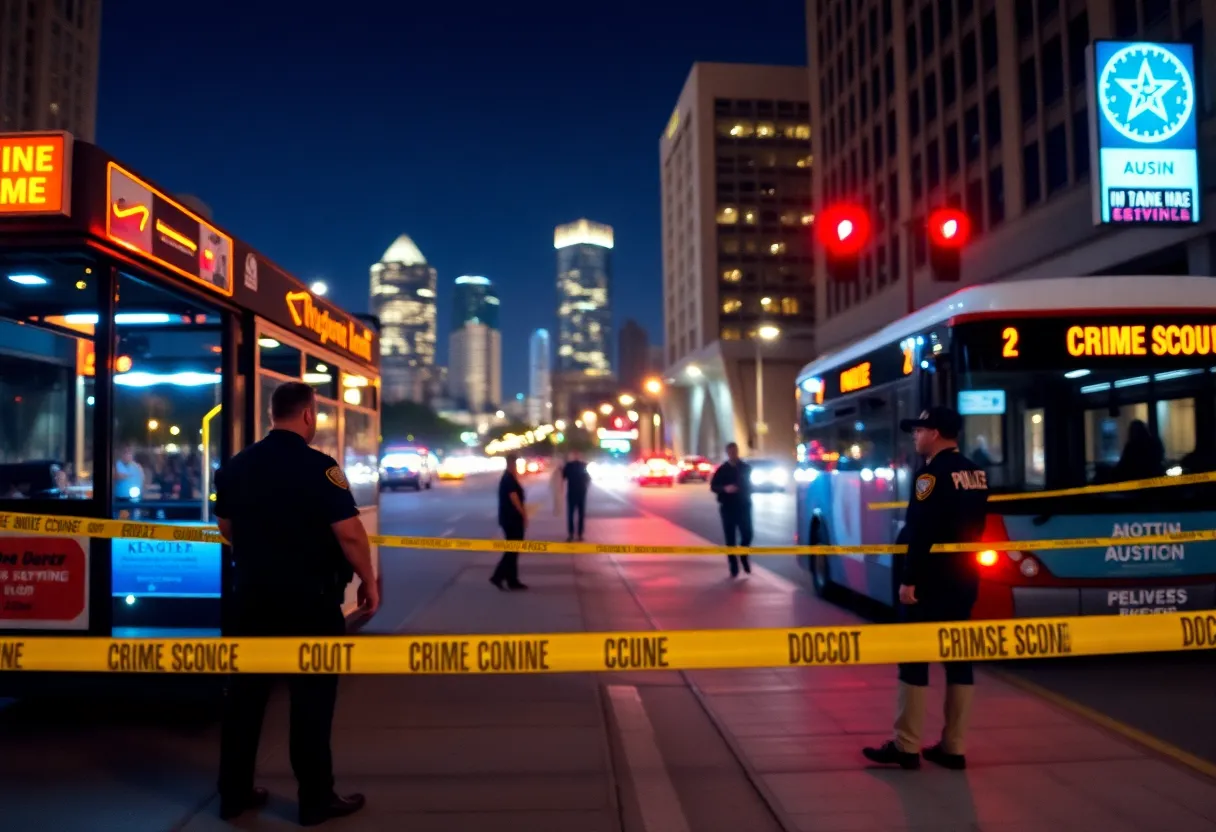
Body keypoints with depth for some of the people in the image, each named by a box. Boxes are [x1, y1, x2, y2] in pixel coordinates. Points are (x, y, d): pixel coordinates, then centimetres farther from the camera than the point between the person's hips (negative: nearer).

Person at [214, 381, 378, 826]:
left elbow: (227, 527, 18)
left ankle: (234, 792, 25)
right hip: (309, 598, -6)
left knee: (245, 692, 14)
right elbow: (349, 533, -20)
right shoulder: (318, 467, -16)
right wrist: (369, 582, -7)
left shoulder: (235, 466, 6)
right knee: (312, 696, 4)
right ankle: (316, 799, 13)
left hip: (251, 595, 6)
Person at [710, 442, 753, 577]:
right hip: (728, 507, -1)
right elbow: (713, 486, -2)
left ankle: (744, 556, 26)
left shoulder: (746, 468, 5)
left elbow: (750, 484, 14)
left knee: (747, 535, -3)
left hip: (744, 506, 1)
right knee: (730, 538, 0)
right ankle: (734, 567, 7)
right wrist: (725, 488, -18)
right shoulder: (722, 469, 0)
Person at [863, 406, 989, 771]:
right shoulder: (976, 473, 12)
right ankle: (953, 746, 16)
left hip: (930, 580, -9)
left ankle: (905, 747, 4)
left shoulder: (932, 473, -15)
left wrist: (909, 578, -19)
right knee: (959, 658, 10)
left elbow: (921, 532, -21)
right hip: (964, 578, 9)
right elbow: (971, 527, 17)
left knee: (914, 658, -1)